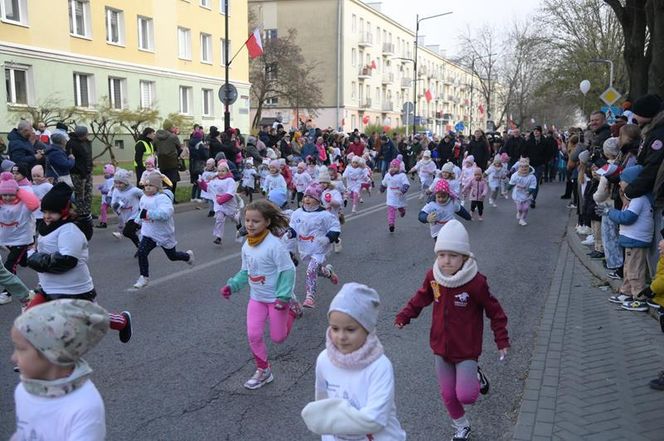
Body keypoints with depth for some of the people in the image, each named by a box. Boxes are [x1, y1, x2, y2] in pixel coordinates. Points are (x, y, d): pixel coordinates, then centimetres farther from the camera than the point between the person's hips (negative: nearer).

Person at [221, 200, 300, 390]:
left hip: (277, 298, -5)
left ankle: (291, 309, 34)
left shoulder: (274, 245, -25)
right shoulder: (247, 246, -2)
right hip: (257, 298, 6)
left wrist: (283, 296, -26)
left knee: (278, 337, 9)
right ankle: (263, 370, 19)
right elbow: (245, 271, 9)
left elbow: (288, 271, -22)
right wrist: (232, 285, -5)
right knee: (253, 335, 0)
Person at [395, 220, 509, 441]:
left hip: (466, 350, -4)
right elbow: (422, 297, 9)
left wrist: (502, 341, -7)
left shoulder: (476, 282, -22)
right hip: (441, 348, 4)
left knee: (465, 396, -10)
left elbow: (494, 311, -10)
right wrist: (404, 316, -1)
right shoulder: (432, 276, -10)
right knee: (448, 394, 13)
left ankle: (476, 376, 24)